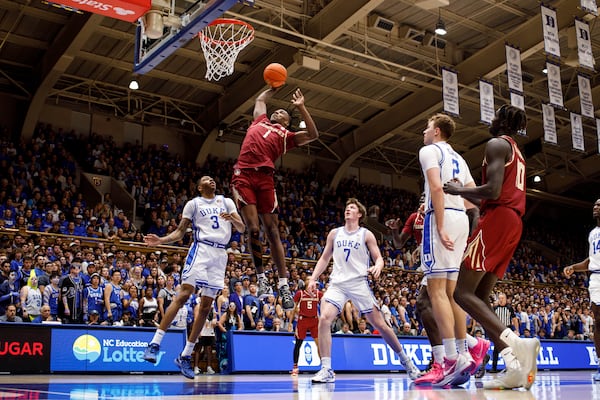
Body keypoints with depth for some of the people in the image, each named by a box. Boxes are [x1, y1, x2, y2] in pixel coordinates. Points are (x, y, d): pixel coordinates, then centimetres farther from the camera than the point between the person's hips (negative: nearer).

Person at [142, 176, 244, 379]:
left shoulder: (226, 201, 18)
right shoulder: (193, 204, 10)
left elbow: (242, 228, 11)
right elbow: (180, 232, 8)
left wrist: (233, 219, -11)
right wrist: (161, 240, -10)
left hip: (220, 254, 3)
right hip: (201, 249, -3)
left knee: (206, 305, 1)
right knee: (184, 294, -19)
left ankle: (185, 356, 6)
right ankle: (155, 343, -16)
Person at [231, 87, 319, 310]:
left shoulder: (286, 135, 20)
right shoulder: (260, 121, 28)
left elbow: (313, 135, 6)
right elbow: (260, 99, 45)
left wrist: (301, 107, 6)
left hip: (265, 177, -1)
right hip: (243, 175, 1)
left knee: (272, 232, -4)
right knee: (253, 229, -10)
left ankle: (283, 285, -1)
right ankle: (261, 277, 2)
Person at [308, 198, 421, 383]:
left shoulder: (366, 234, 5)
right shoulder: (335, 233, 14)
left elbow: (379, 258, 3)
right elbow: (324, 258, 19)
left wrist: (378, 266, -21)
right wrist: (313, 278, 8)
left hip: (359, 283, -2)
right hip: (337, 283, 2)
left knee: (379, 324, 0)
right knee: (324, 319, -21)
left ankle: (406, 361, 20)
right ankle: (326, 370, -16)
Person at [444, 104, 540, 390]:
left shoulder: (497, 144, -3)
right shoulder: (516, 153, 28)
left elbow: (493, 190, -17)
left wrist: (457, 190, -3)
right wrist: (462, 192, 32)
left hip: (497, 218, -10)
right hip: (513, 224, 10)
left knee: (463, 293, -12)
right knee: (480, 296, 7)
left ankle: (516, 343, -29)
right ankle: (515, 366, -5)